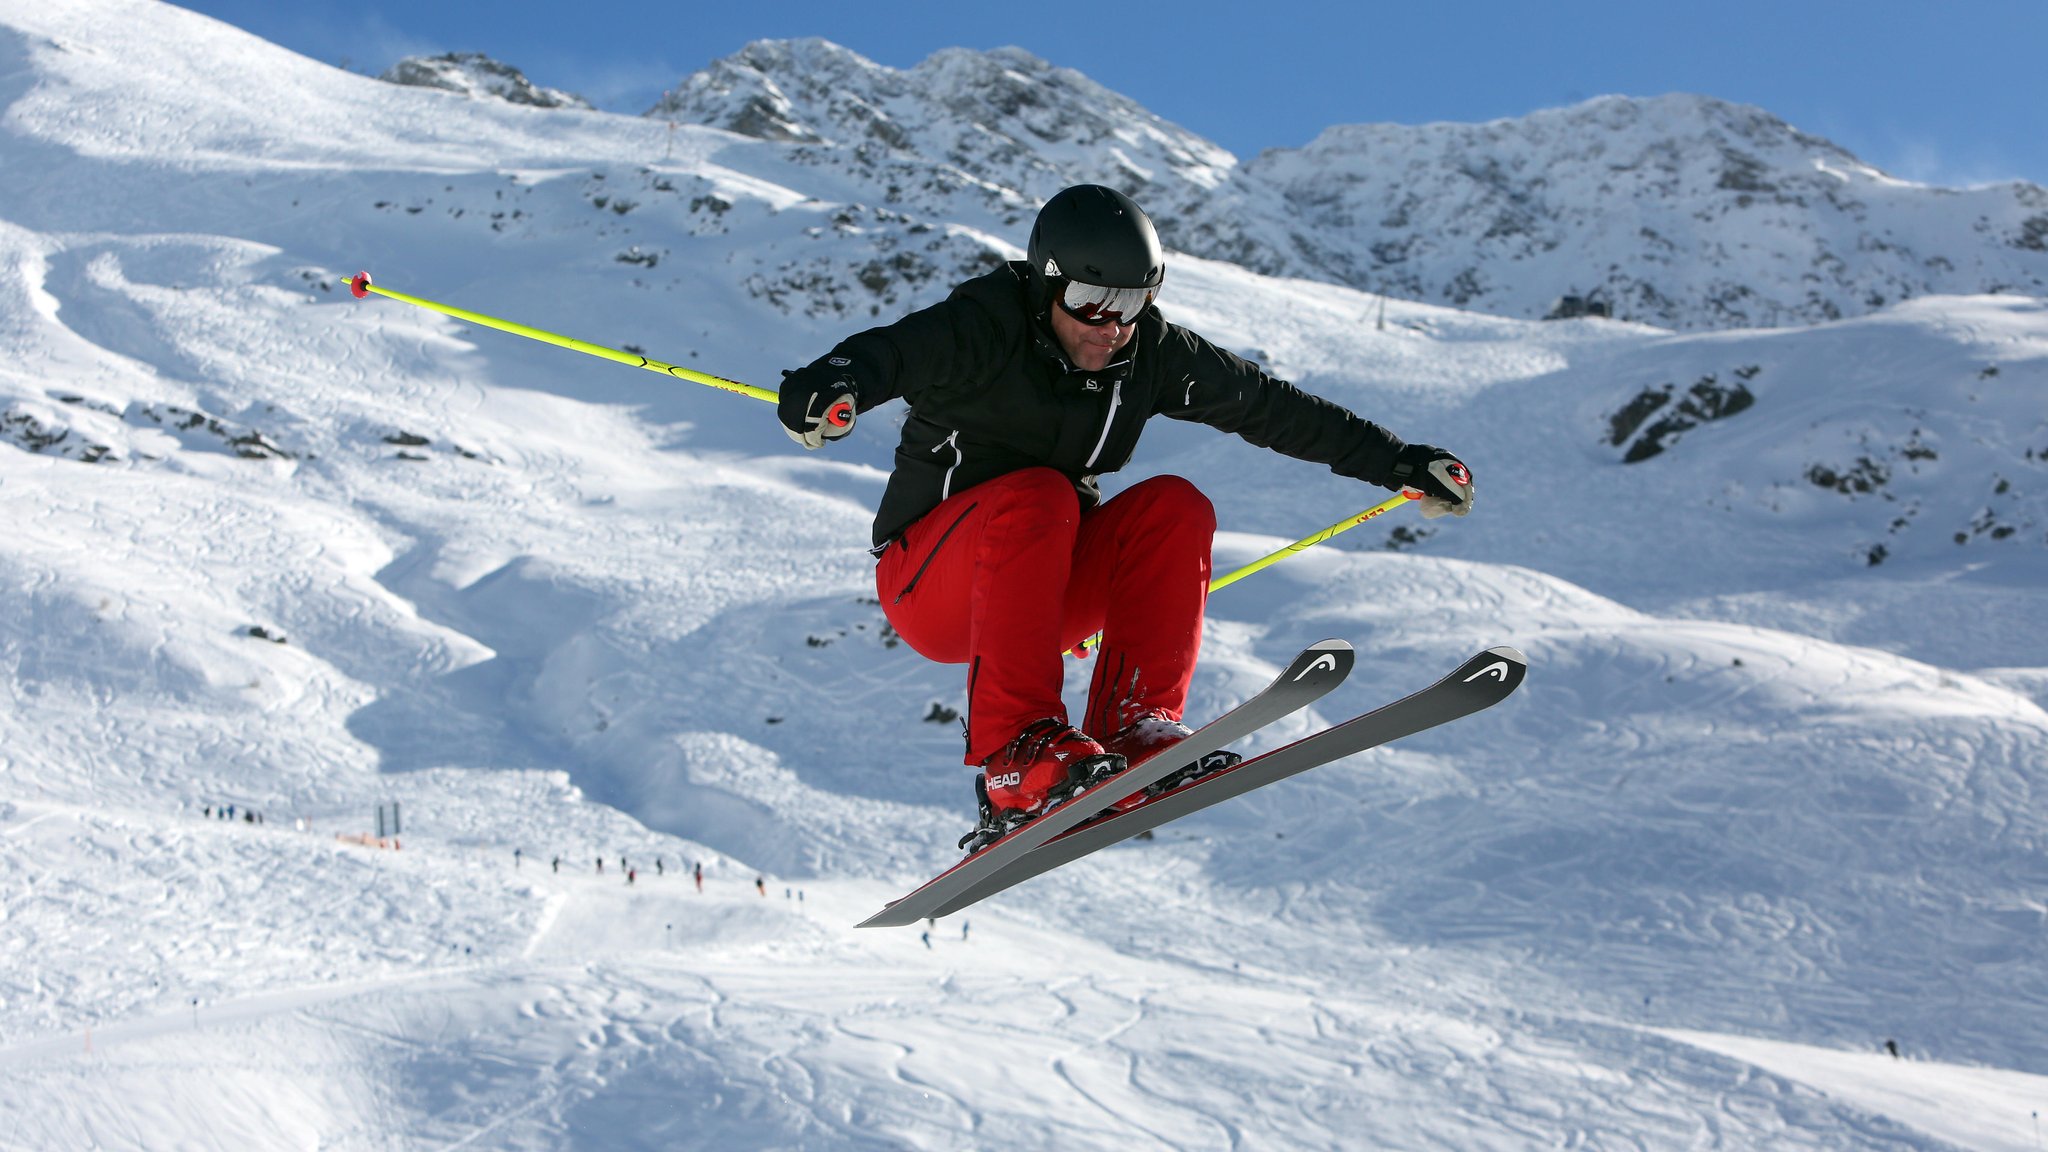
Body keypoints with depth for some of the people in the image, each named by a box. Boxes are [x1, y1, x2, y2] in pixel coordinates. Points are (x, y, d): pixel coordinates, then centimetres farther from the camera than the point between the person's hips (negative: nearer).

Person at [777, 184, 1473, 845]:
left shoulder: (1150, 352, -1)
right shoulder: (988, 329, -18)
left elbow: (1268, 406, 5)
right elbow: (896, 350, -38)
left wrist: (1399, 463, 7)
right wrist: (832, 384, -61)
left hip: (1046, 587, 5)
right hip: (927, 589, -5)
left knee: (1174, 508, -18)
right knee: (1036, 495, -34)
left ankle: (1135, 726, -23)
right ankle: (1015, 753, -38)